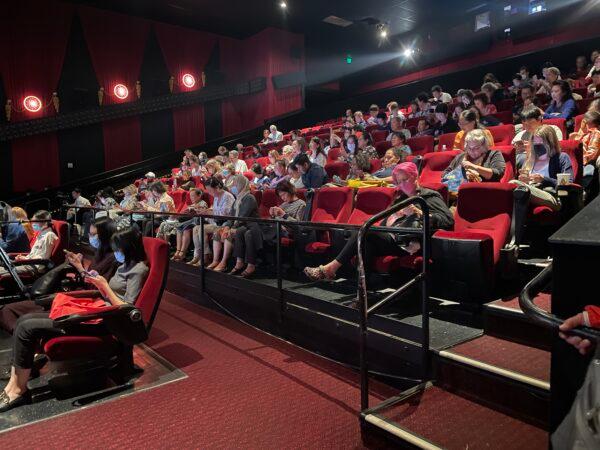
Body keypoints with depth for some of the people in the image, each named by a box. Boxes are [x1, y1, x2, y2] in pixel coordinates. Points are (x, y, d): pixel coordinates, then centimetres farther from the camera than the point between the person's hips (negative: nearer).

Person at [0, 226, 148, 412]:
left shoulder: (138, 270, -12)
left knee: (27, 328, -14)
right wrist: (98, 284, 4)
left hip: (105, 322, -10)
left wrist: (105, 285, -11)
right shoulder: (125, 266, 17)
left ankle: (19, 390, -1)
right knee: (25, 319, 1)